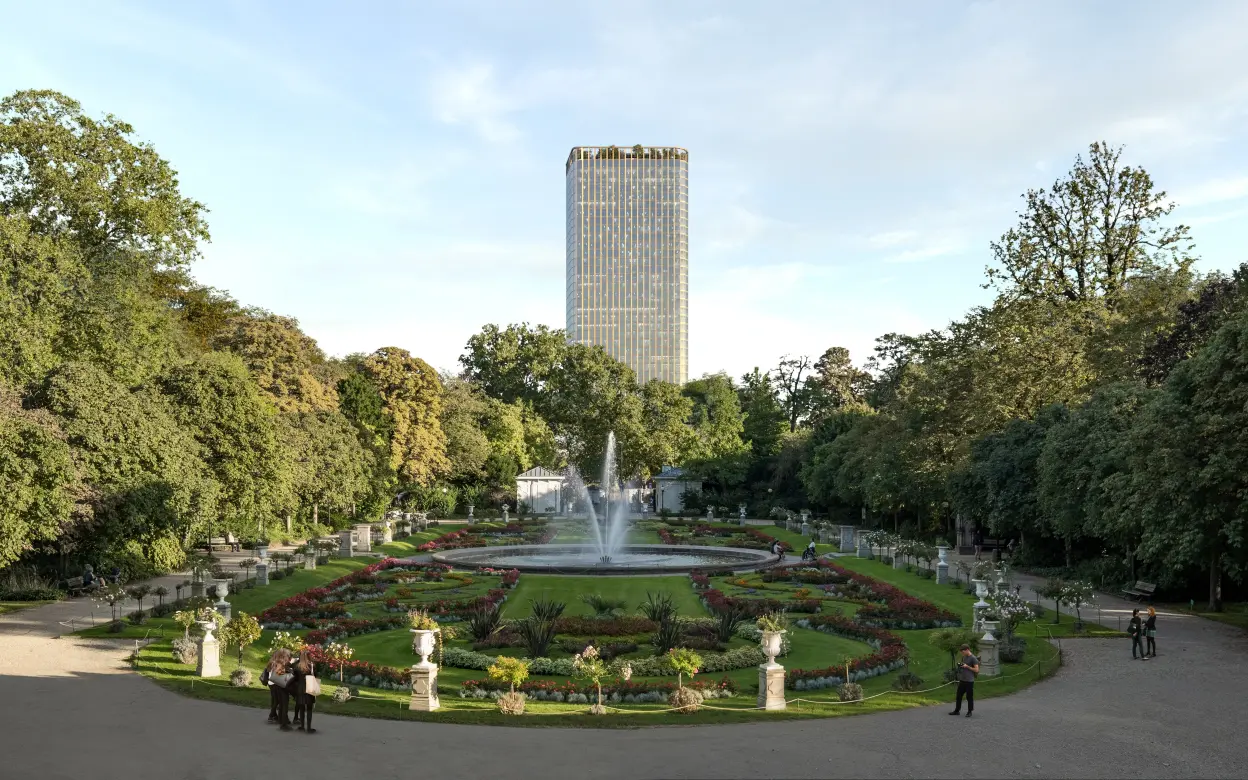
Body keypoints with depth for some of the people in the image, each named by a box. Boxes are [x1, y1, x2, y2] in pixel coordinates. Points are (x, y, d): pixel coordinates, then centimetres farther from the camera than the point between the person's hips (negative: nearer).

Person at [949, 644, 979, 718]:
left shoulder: (973, 658, -11)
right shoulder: (964, 657, 13)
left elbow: (976, 670, -13)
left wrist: (967, 667, -17)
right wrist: (960, 666, 4)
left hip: (969, 681, -8)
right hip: (962, 680, 8)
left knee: (969, 697, 1)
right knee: (959, 695, 9)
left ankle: (969, 712, 11)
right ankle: (957, 710, 17)